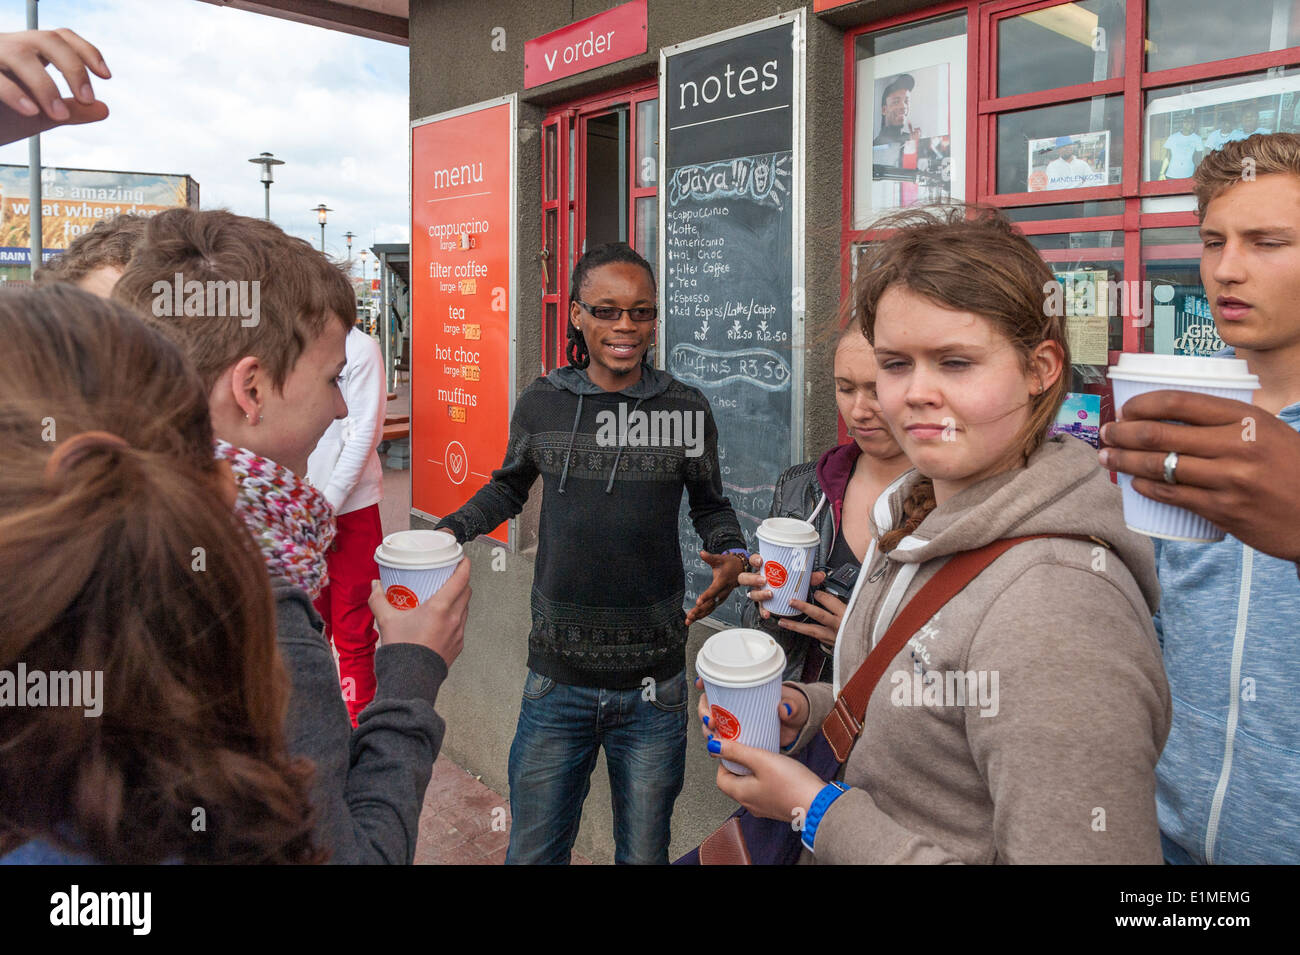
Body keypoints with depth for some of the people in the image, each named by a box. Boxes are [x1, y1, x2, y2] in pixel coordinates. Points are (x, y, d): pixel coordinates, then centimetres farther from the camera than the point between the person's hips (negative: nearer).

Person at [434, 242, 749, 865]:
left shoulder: (686, 410, -4)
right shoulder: (541, 403, -2)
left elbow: (710, 505, 10)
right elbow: (507, 489, 15)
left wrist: (731, 553, -11)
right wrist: (449, 531, -1)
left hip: (652, 689, 0)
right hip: (556, 682, 1)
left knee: (644, 854, 19)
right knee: (532, 853, 15)